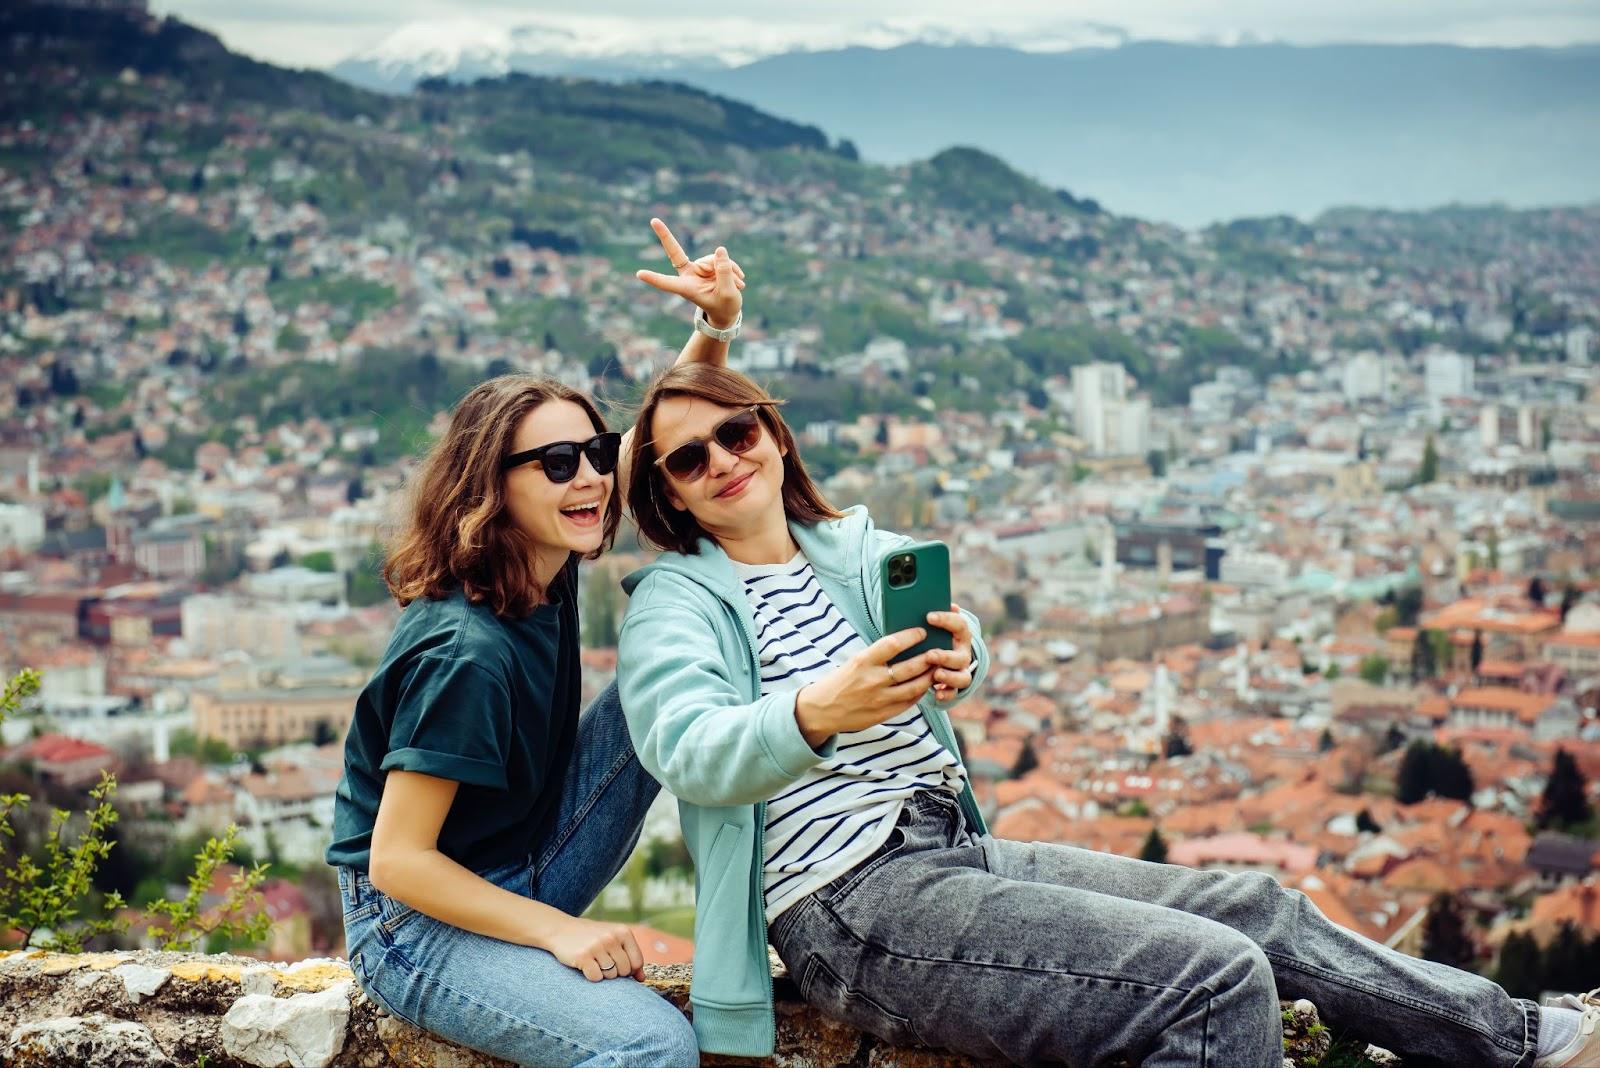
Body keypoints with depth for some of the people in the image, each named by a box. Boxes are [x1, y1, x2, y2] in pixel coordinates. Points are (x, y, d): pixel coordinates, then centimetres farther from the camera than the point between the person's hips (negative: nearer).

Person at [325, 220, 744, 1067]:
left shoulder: (545, 562, -3)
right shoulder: (467, 654, -27)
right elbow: (397, 860, -24)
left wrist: (715, 325, -11)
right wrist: (562, 932, -26)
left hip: (518, 881, 8)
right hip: (418, 920, -8)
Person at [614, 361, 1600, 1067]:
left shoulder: (853, 548, 18)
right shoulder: (676, 601, -3)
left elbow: (957, 640, 5)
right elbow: (686, 748, -21)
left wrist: (958, 658, -21)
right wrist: (813, 714, -42)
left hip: (957, 852, 7)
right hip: (851, 900, -7)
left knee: (1255, 908, 7)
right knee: (1219, 978, -21)